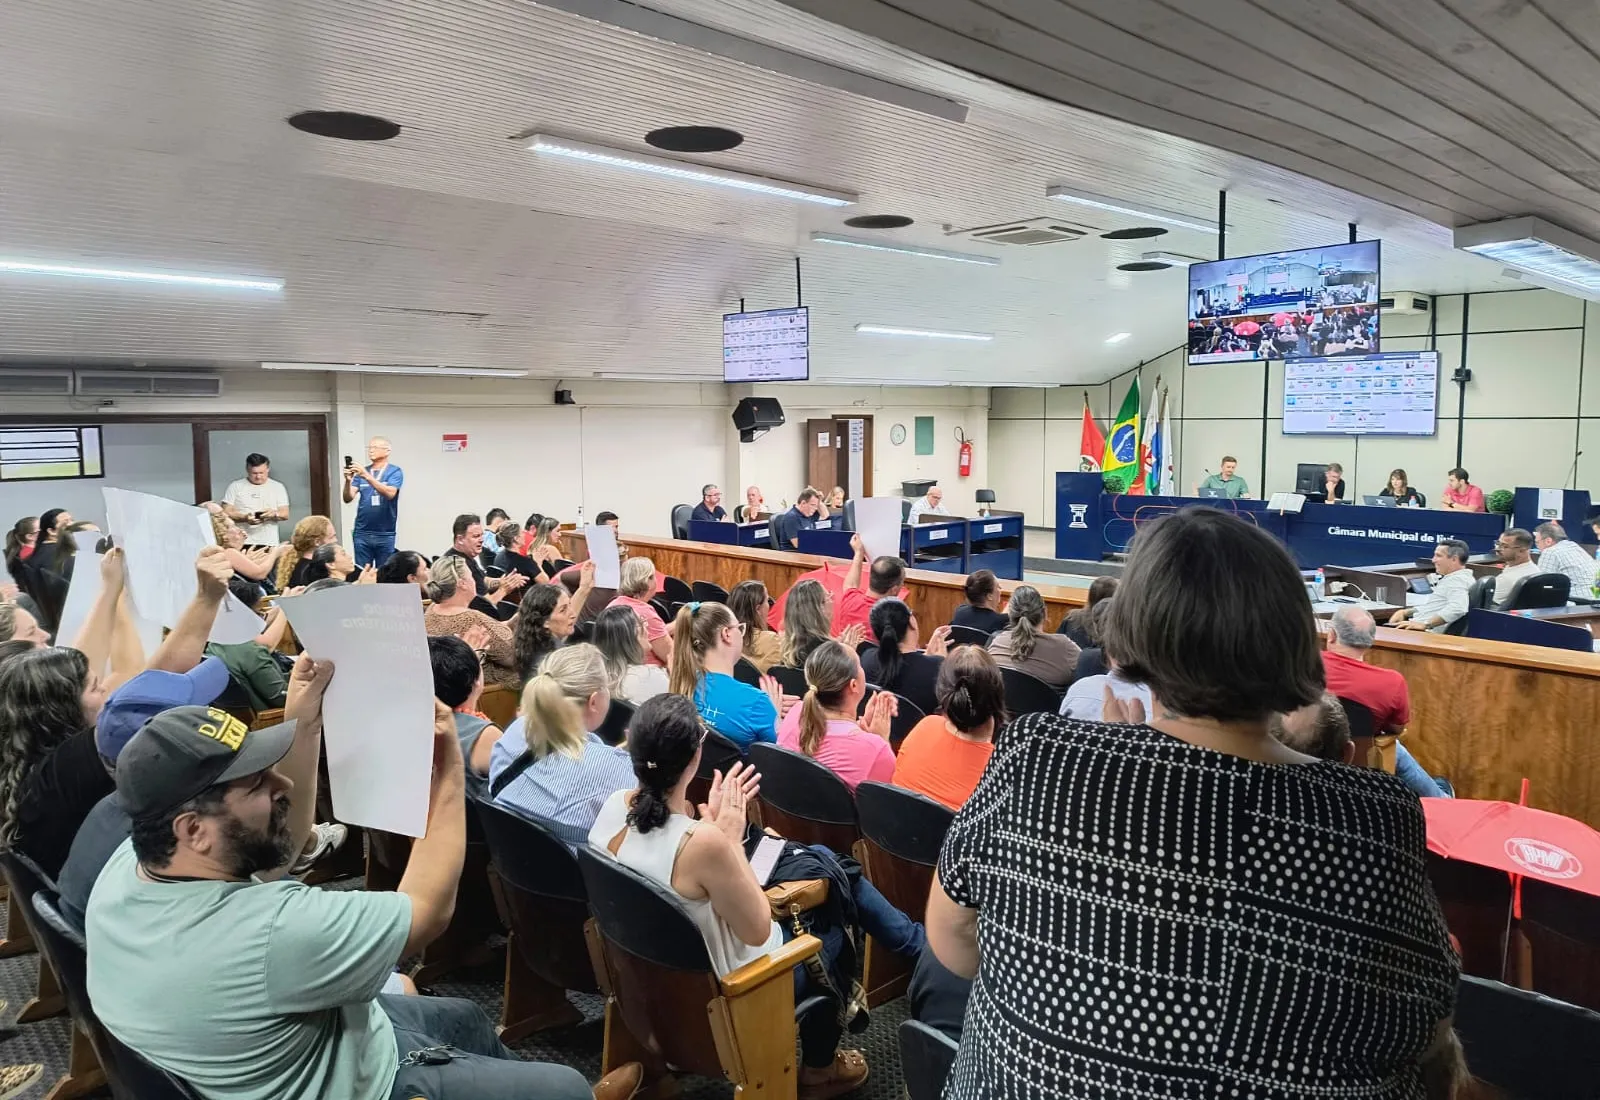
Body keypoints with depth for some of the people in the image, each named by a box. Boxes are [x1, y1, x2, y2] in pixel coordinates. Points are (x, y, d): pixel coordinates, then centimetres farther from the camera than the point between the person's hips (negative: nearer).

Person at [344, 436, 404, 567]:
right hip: (362, 533, 3)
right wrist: (348, 481, -19)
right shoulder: (360, 472, 8)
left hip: (385, 534, -2)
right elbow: (348, 498, 0)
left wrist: (367, 476, -27)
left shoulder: (395, 472, -2)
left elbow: (390, 493, -19)